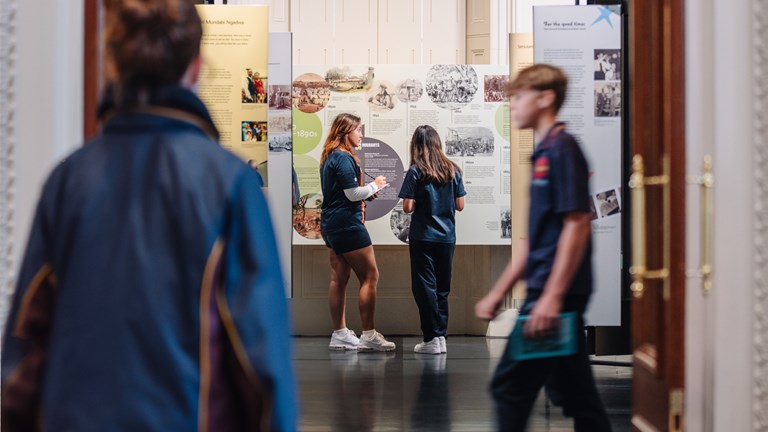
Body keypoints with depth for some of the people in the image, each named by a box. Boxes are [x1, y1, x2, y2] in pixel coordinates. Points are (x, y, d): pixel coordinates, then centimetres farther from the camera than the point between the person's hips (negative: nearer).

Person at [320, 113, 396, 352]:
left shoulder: (330, 157, 14)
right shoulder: (343, 158, -16)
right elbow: (353, 193, -19)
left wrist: (368, 191, 12)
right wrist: (374, 185, -4)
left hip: (331, 224, 10)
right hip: (347, 223, -10)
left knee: (339, 278, 10)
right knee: (370, 276, -6)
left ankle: (339, 334, 13)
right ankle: (368, 336, -7)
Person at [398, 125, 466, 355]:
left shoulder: (416, 171, -9)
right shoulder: (452, 170, 2)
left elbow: (408, 207, -13)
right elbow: (460, 205, 3)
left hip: (422, 237, -4)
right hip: (447, 237, 4)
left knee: (424, 286, 2)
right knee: (442, 288, 12)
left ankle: (432, 338, -1)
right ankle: (441, 336, 13)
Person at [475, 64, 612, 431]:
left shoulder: (562, 149, -11)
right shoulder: (544, 153, 18)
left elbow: (577, 224, -19)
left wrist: (552, 296, -23)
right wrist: (498, 293, 21)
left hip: (556, 292, -9)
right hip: (548, 293, 9)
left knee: (511, 385, -5)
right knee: (579, 396, 10)